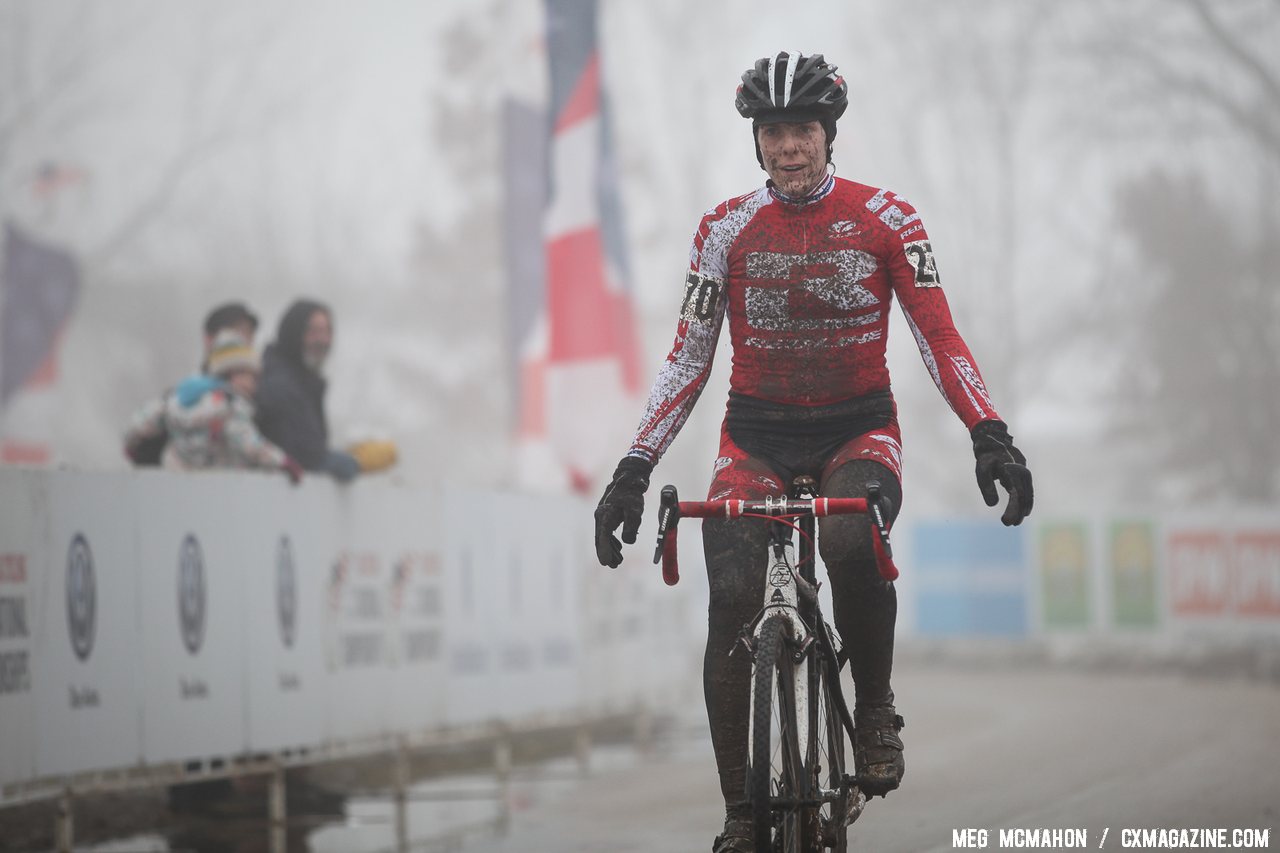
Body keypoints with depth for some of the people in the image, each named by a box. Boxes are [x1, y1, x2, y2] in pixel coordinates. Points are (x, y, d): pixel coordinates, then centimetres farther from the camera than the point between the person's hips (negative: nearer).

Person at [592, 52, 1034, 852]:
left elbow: (939, 336, -5)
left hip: (859, 431, -1)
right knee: (733, 605, -19)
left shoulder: (886, 219, -5)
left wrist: (990, 434, -19)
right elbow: (689, 358, 2)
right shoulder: (727, 229, -2)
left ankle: (876, 711, -11)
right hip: (757, 435, 1)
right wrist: (634, 469, -6)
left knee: (853, 544, -36)